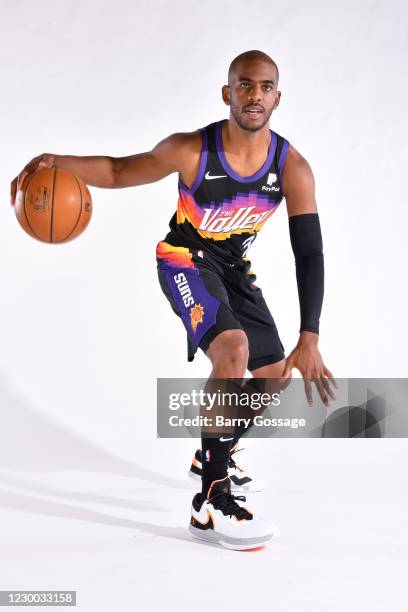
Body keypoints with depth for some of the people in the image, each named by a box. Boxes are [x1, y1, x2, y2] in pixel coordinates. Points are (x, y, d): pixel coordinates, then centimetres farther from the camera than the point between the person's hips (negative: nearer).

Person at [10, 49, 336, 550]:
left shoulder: (292, 167, -19)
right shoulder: (191, 151, -25)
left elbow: (309, 254, -20)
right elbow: (119, 171, -14)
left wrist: (308, 341, -28)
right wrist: (57, 163, -35)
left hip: (234, 267, 6)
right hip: (184, 260, -5)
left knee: (275, 376, 11)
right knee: (233, 348, -31)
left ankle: (212, 456, 38)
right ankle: (211, 504, -26)